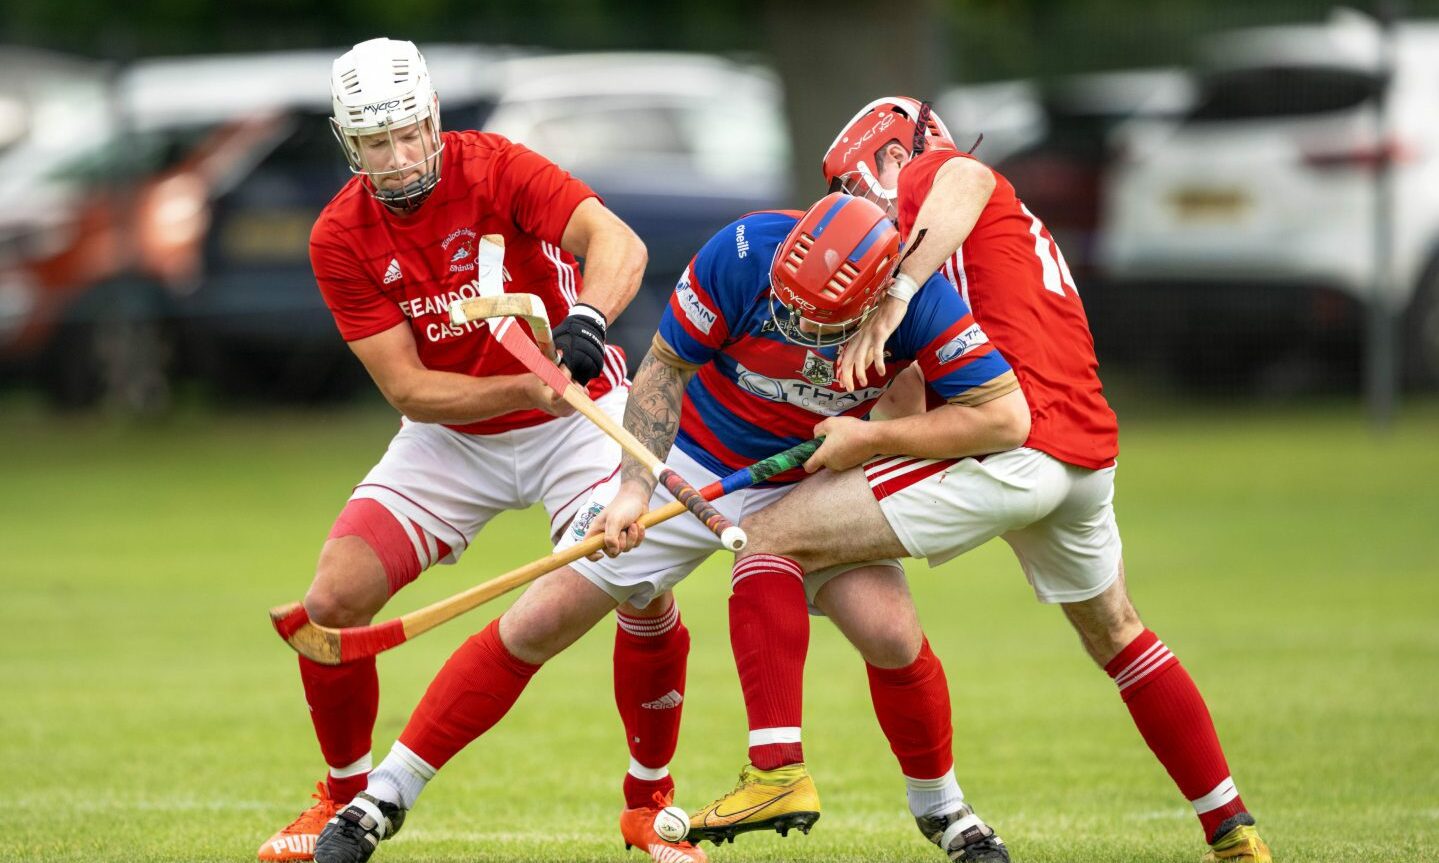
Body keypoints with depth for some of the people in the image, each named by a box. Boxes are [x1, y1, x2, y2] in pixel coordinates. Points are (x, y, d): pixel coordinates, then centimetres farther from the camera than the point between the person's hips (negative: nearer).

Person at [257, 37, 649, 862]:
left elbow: (618, 242, -35)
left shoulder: (495, 168, -21)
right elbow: (409, 391, -17)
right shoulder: (341, 238, -13)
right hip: (452, 434, 3)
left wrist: (585, 321, -56)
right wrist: (529, 387, -33)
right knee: (332, 602, -10)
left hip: (576, 418, -2)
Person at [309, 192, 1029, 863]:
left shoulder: (916, 300, -28)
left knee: (890, 633, -19)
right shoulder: (745, 252, -29)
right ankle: (381, 800, 3)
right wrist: (636, 485, -24)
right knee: (537, 625, -7)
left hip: (808, 486, 1)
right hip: (692, 461, -1)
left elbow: (1007, 416, -22)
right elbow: (665, 367, -14)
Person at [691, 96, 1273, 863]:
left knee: (770, 538, -8)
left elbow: (967, 179, -22)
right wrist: (870, 437, 5)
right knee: (1115, 635, 32)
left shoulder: (926, 174, 7)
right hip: (1088, 452, 9)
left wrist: (894, 300, -30)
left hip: (1006, 448, -9)